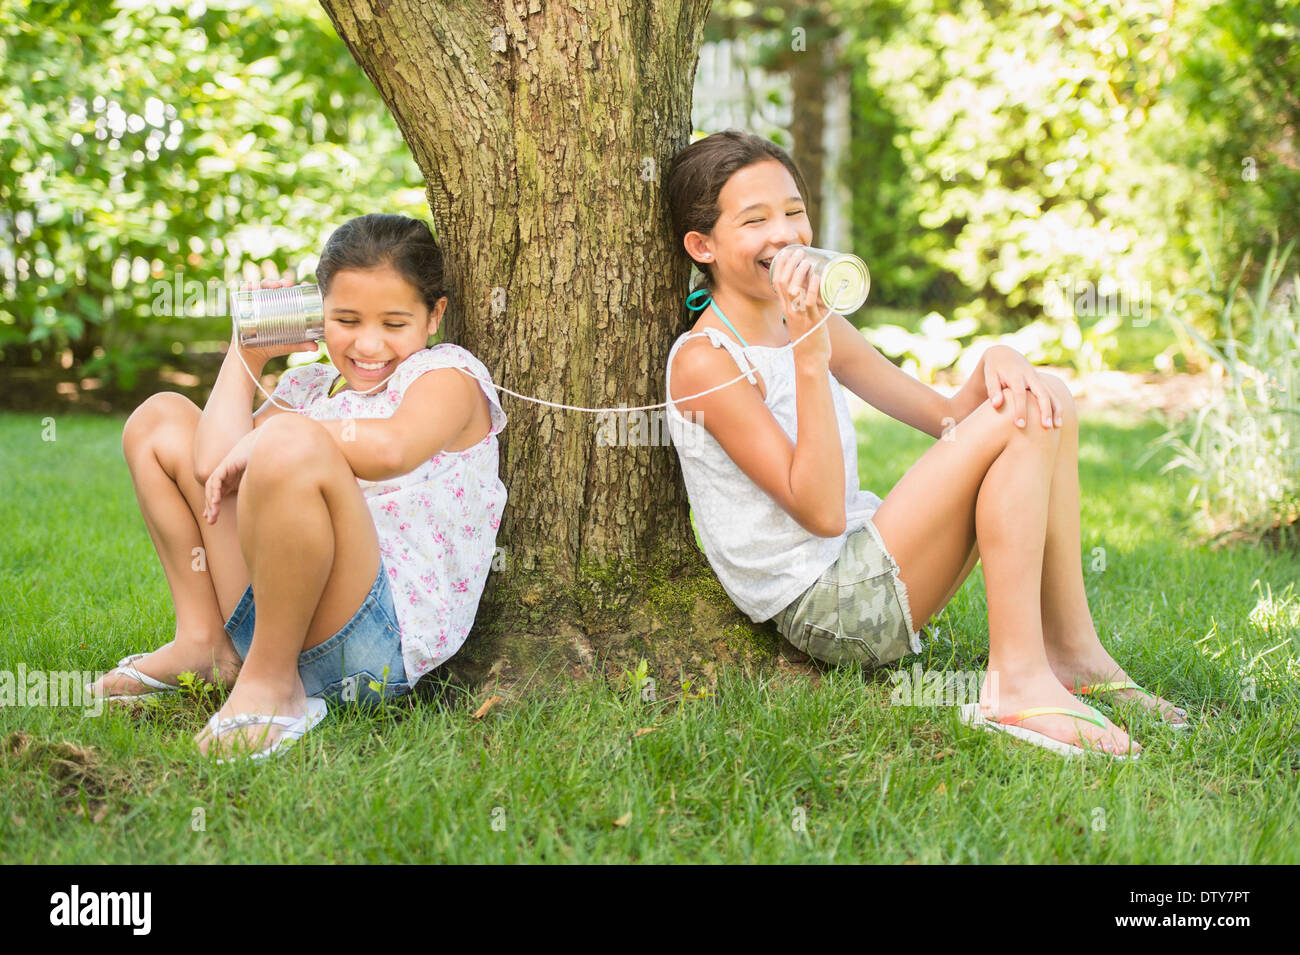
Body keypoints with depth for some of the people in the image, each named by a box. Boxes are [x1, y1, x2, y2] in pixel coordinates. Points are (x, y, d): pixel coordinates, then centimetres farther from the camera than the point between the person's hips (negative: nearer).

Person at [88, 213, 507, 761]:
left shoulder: (447, 375, 0)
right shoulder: (310, 388, 19)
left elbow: (391, 447, -25)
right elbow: (213, 464, 1)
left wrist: (262, 440, -11)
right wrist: (247, 352, 12)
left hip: (379, 647, -8)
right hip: (266, 619, 8)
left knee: (292, 443, -35)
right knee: (161, 418, 19)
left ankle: (271, 684, -19)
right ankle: (203, 642, 10)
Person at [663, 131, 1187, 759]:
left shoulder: (810, 325, 14)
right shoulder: (705, 362, -13)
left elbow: (948, 417, 14)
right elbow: (820, 511, -19)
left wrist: (999, 363, -9)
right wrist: (808, 357, -24)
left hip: (870, 576, 9)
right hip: (825, 608, -9)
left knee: (1042, 402, 1)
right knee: (1015, 419, -17)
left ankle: (1069, 649, -1)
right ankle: (1016, 680, -18)